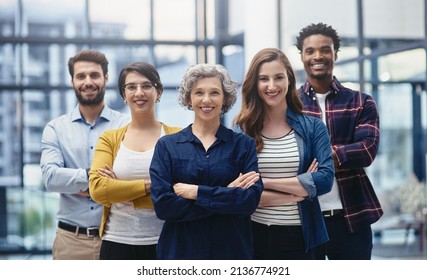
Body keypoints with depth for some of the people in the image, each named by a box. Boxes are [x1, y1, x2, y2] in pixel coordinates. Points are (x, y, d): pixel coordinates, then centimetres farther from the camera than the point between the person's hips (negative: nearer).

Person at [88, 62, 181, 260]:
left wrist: (121, 189, -11)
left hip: (163, 242, -1)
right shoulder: (109, 139, 7)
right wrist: (149, 185, -14)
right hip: (118, 242, 1)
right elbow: (97, 188, -7)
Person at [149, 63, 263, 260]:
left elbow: (251, 199, -11)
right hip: (180, 250, 0)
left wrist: (195, 192, -16)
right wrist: (227, 195, -14)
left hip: (232, 250, 1)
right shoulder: (167, 146, 1)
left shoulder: (243, 144, 1)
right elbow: (162, 204, -11)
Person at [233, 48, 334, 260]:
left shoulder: (312, 127, 2)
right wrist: (298, 191, -13)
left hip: (298, 237, 1)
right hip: (253, 236, 0)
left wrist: (264, 182, -15)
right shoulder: (242, 130, 0)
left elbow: (324, 179, -11)